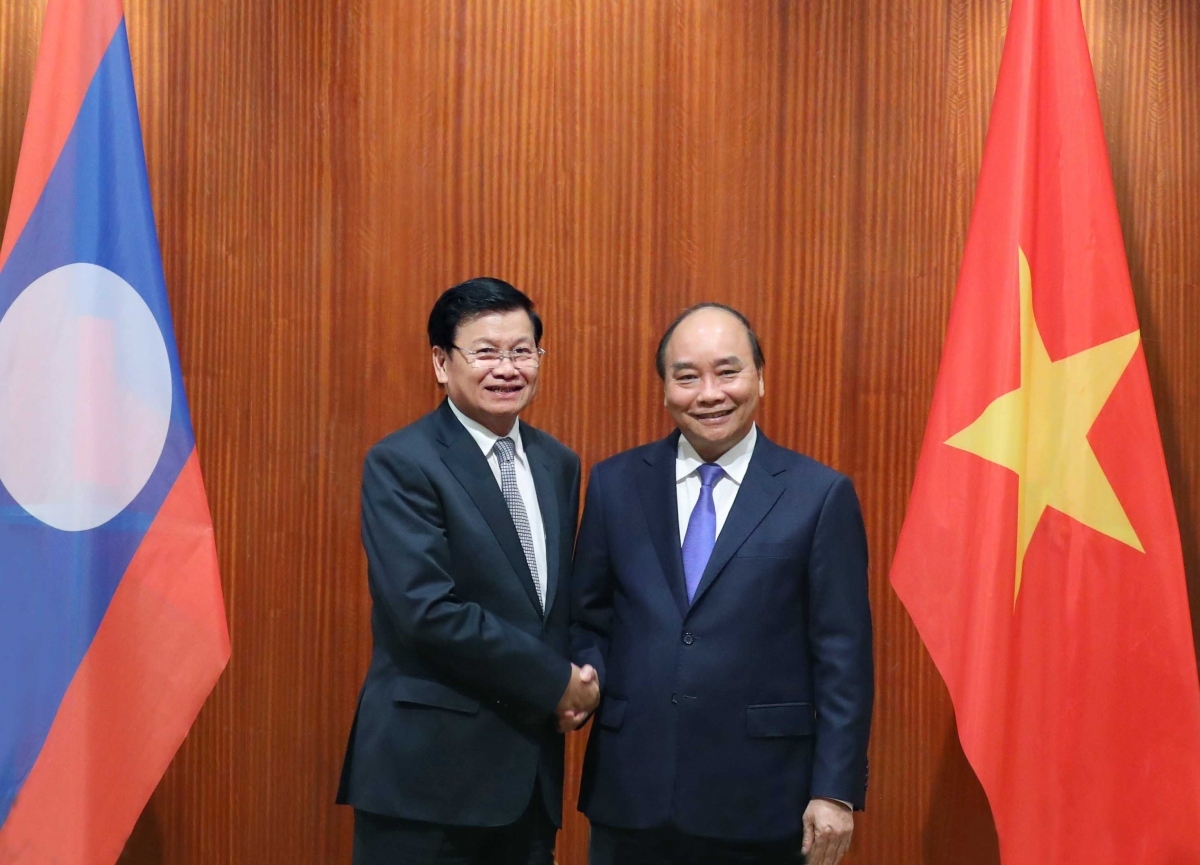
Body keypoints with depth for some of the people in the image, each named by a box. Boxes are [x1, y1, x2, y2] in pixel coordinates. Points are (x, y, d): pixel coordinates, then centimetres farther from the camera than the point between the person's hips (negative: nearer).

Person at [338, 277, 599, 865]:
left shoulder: (558, 464, 10)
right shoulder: (401, 464, -11)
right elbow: (428, 609, -20)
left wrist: (581, 678, -3)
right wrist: (557, 681, -14)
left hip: (532, 762, 6)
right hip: (429, 763, -6)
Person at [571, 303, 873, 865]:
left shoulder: (820, 495, -3)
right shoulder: (614, 483, 5)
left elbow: (843, 656, -3)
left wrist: (835, 791, -6)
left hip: (760, 799, -2)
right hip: (631, 794, 2)